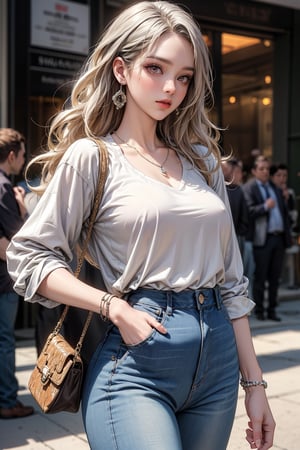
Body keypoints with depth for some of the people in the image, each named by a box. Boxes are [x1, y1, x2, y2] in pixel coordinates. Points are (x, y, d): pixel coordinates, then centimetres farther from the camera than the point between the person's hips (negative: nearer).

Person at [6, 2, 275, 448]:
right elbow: (28, 257, -5)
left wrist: (254, 381, 10)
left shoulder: (201, 157, 11)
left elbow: (231, 276, 12)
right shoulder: (91, 157, -2)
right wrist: (114, 307, -16)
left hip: (218, 360, 5)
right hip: (136, 364, -5)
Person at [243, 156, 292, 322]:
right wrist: (265, 207, -25)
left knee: (275, 277, 10)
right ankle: (259, 311, 10)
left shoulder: (275, 188, 18)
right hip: (262, 239, -6)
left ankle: (272, 310, 18)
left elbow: (284, 211, 21)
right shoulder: (248, 188, -3)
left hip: (279, 237, 6)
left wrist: (288, 234, 15)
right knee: (260, 277, 1)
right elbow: (248, 211, -15)